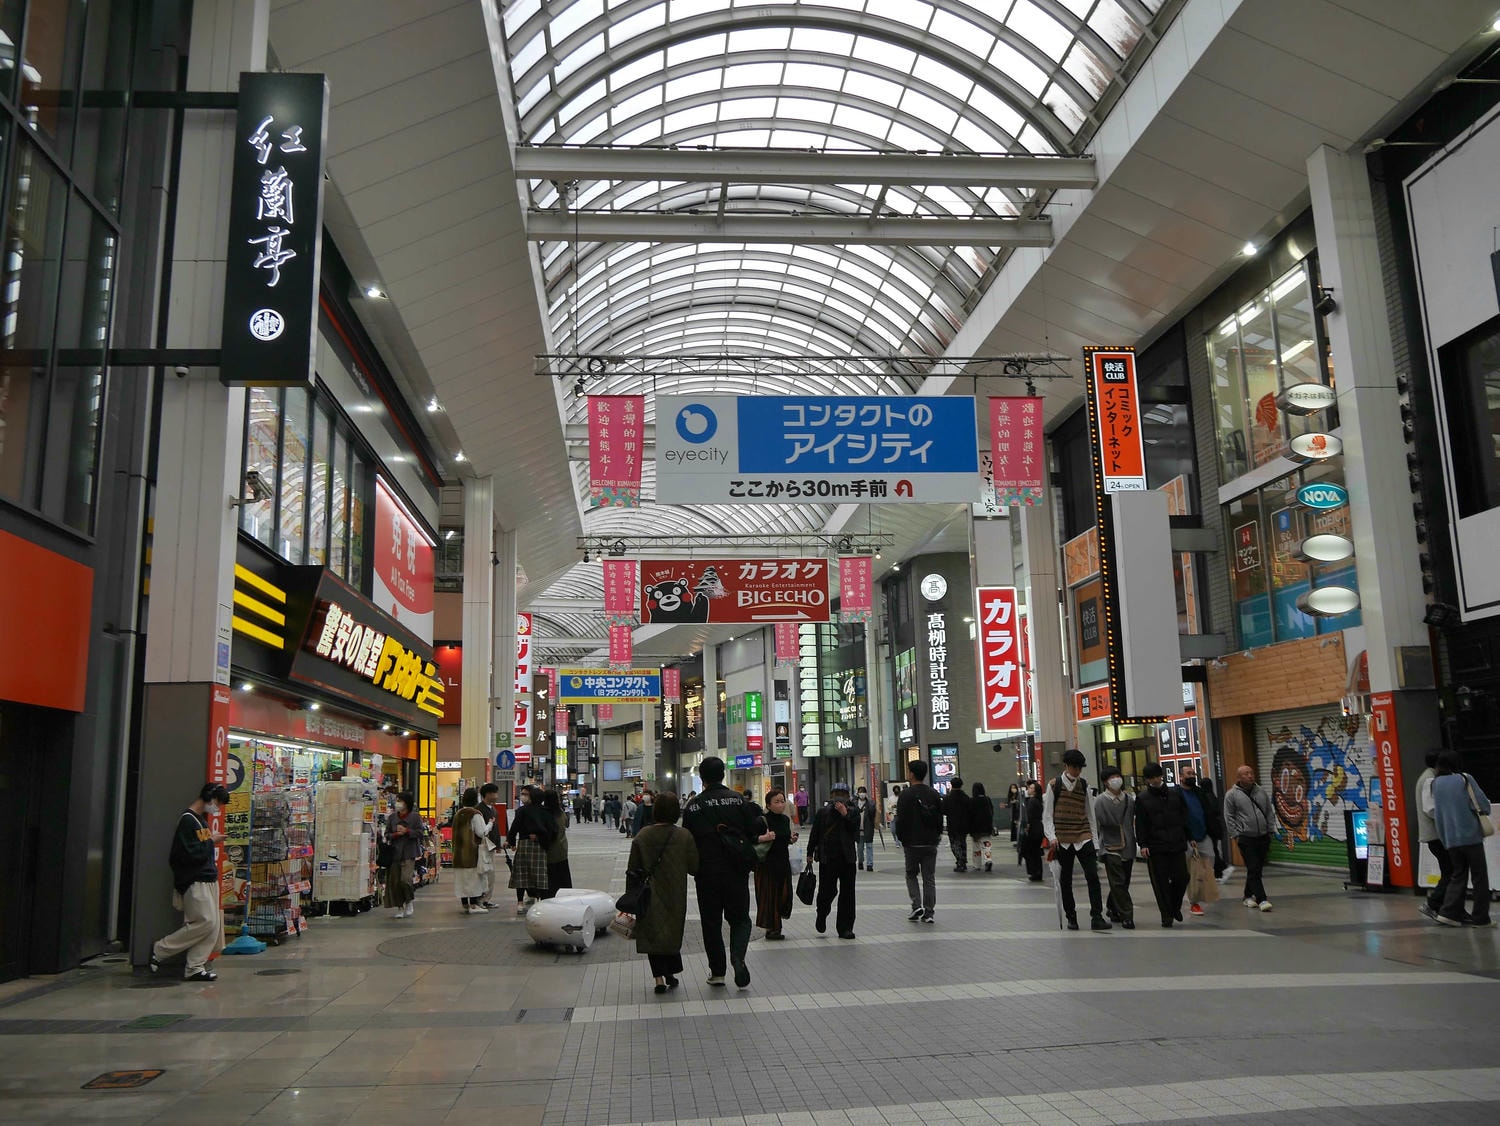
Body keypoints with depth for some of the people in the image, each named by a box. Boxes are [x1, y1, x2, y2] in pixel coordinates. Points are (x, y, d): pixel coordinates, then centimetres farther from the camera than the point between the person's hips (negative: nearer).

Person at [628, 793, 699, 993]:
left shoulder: (642, 836, -8)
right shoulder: (684, 836, -11)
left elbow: (632, 871, -3)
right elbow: (694, 867, -7)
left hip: (649, 897, 0)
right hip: (675, 897, 0)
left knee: (652, 934, 8)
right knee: (672, 933, 18)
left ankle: (659, 978, 0)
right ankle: (671, 974, 23)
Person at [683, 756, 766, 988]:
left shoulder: (693, 806, -4)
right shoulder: (738, 800, -5)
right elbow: (754, 831, -5)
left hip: (707, 872, 0)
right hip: (736, 871, 0)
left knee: (711, 921, 12)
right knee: (740, 918, 12)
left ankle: (717, 971, 14)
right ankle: (738, 956, -13)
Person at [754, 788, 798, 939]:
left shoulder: (786, 819, 9)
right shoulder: (764, 820, -12)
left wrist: (792, 840, 2)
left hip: (783, 862, 6)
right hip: (767, 863, -6)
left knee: (783, 893, 5)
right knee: (769, 894, -1)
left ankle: (775, 926, 22)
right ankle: (771, 928, 9)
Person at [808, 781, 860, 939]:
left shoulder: (852, 813, 7)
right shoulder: (823, 812, 4)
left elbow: (855, 830, -9)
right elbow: (814, 835, 7)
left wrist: (845, 814, -16)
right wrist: (810, 854, 5)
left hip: (847, 859, 1)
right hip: (827, 859, -1)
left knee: (847, 893, 2)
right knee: (827, 891, -4)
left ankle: (844, 928, 10)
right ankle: (821, 916, 26)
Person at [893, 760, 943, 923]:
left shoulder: (906, 794, -11)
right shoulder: (934, 794, 5)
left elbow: (901, 820, -12)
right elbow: (940, 817, 9)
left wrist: (900, 837, 2)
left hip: (912, 843, -4)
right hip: (931, 843, 4)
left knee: (911, 875, 13)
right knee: (929, 878, 8)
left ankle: (917, 905, -2)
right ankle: (929, 912, 6)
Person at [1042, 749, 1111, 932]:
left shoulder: (1084, 786, 9)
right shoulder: (1054, 785, 1)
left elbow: (1090, 814, 13)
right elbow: (1047, 814, 1)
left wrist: (1095, 839, 9)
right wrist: (1052, 837, -10)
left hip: (1083, 838, 1)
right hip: (1062, 841, -1)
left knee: (1093, 877, -10)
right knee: (1065, 881, 6)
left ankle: (1096, 917, -10)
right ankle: (1071, 918, 18)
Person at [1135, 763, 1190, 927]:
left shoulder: (1175, 793, 9)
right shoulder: (1143, 798, 2)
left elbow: (1185, 816, 13)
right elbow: (1140, 824, 0)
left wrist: (1189, 837, 8)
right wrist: (1142, 844, -6)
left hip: (1177, 844, 2)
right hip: (1155, 847, -2)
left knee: (1182, 877, 1)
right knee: (1161, 882, 0)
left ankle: (1175, 906, 27)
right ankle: (1166, 914, 11)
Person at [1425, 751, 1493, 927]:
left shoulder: (1435, 784, 7)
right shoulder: (1465, 779, -6)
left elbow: (1434, 812, 6)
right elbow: (1483, 805, -9)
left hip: (1450, 838, 4)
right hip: (1471, 836, -4)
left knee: (1458, 875, 13)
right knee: (1480, 876, 6)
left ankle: (1448, 912, 1)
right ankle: (1480, 918, 8)